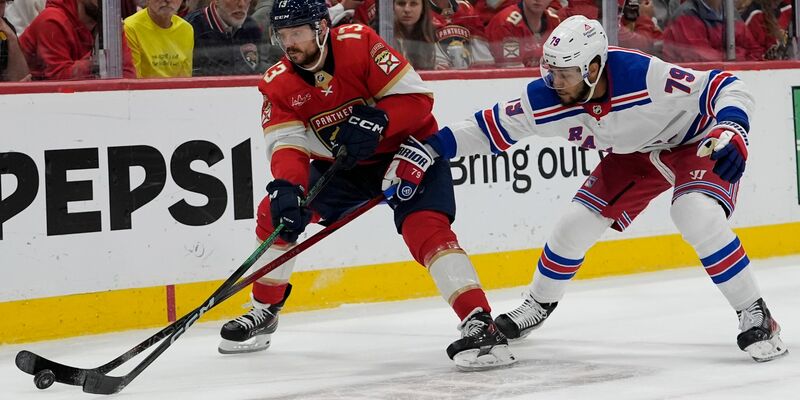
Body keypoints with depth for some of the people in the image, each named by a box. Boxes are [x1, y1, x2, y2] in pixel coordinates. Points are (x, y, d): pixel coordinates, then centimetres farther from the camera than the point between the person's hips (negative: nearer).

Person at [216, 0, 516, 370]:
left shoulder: (360, 44, -23)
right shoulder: (279, 85, -10)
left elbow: (417, 98, -22)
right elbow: (288, 144, -19)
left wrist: (376, 122, -38)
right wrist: (286, 187, -39)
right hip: (343, 166, 6)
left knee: (425, 227, -27)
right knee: (275, 212, 1)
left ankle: (480, 324, -33)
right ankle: (264, 312, 20)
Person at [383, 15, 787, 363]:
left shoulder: (645, 76, -39)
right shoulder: (545, 100, -24)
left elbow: (726, 87, -32)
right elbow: (490, 127, -13)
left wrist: (731, 130, -50)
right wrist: (423, 149, -20)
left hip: (694, 142, -5)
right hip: (633, 154, 6)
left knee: (698, 215, -30)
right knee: (576, 224, 2)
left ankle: (755, 316, -17)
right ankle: (538, 304, 30)